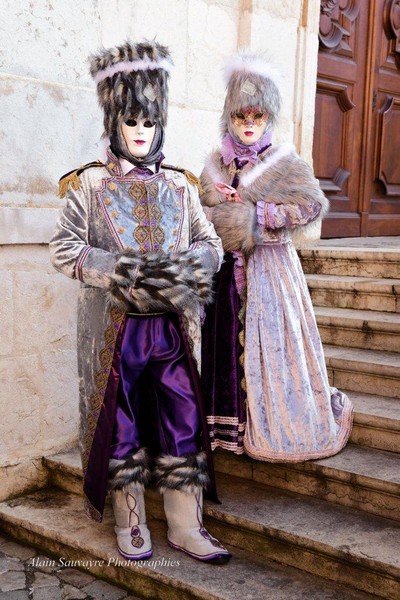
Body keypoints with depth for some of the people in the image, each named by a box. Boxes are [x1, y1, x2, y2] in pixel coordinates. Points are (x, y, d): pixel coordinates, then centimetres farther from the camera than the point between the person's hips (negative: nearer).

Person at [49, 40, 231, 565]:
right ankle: (130, 522, 25)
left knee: (184, 423, 5)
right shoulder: (90, 184, 1)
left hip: (174, 325, 3)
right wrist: (121, 271, -19)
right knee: (122, 427, 8)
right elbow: (64, 249, -6)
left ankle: (185, 525, 18)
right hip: (115, 327, -2)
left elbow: (210, 242, 9)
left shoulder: (179, 186, 10)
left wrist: (190, 265, -14)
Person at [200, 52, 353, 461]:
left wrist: (255, 214, -13)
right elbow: (202, 213, 13)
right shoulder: (215, 164, 10)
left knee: (268, 340, -3)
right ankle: (230, 422, 15)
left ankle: (275, 423, 11)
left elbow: (313, 206, -10)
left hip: (270, 267, -3)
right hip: (228, 269, 4)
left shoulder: (284, 162, -1)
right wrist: (221, 210, -9)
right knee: (229, 339, 4)